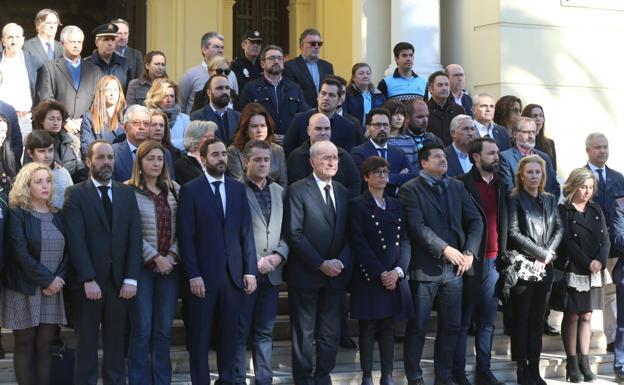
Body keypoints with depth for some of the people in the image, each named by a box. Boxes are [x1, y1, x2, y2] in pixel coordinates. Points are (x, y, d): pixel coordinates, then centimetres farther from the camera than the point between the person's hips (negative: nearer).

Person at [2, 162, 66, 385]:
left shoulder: (56, 216, 13)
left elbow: (66, 251, 9)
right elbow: (20, 253, -13)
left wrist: (59, 279, -8)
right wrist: (47, 280, -14)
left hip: (53, 290, 4)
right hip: (25, 290, -4)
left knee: (45, 346, 3)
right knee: (25, 347, 1)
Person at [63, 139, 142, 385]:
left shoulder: (127, 193, 10)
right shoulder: (75, 194, -2)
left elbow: (134, 237, 4)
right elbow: (76, 241, -10)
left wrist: (131, 279, -5)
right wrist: (88, 280, -17)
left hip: (120, 281, 3)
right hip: (88, 282, -3)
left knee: (116, 344, 7)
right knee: (86, 344, 4)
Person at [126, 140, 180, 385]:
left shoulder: (174, 190, 9)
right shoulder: (129, 191, -5)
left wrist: (172, 255, -7)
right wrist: (155, 258, -11)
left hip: (169, 265, 4)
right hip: (143, 266, -4)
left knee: (164, 329, 6)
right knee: (142, 329, -3)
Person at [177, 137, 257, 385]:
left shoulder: (238, 188, 10)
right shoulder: (190, 190, -2)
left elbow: (246, 232, 8)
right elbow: (186, 237, -6)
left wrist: (250, 270, 2)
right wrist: (193, 275, -13)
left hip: (233, 273, 4)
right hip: (203, 275, -3)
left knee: (230, 333, 9)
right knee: (200, 336, 4)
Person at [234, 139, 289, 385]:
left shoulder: (279, 192, 12)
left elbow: (286, 231, 13)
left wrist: (279, 255, -5)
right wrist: (254, 262, -13)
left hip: (272, 273, 5)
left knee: (265, 332, 10)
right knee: (240, 331, 1)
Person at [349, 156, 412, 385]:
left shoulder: (395, 205, 14)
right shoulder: (358, 205, -1)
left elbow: (405, 240, 8)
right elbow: (359, 244, -9)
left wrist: (398, 271, -7)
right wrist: (380, 273, -13)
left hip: (395, 277, 4)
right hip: (368, 278, -4)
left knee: (389, 328, 6)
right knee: (368, 328, 1)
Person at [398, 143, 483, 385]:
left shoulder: (457, 187, 12)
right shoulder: (410, 190, -4)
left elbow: (475, 221, 9)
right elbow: (417, 226, -15)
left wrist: (469, 252, -4)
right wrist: (444, 249, -20)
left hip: (455, 268, 5)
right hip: (426, 268, -5)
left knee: (451, 326, 10)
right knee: (417, 327, 2)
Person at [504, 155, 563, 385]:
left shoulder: (550, 200, 13)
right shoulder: (515, 200, -2)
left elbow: (559, 229, 8)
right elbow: (514, 233, -11)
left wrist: (548, 254, -8)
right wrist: (541, 253, -11)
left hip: (544, 268, 5)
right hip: (522, 267, -5)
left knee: (537, 320, 7)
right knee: (521, 319, 0)